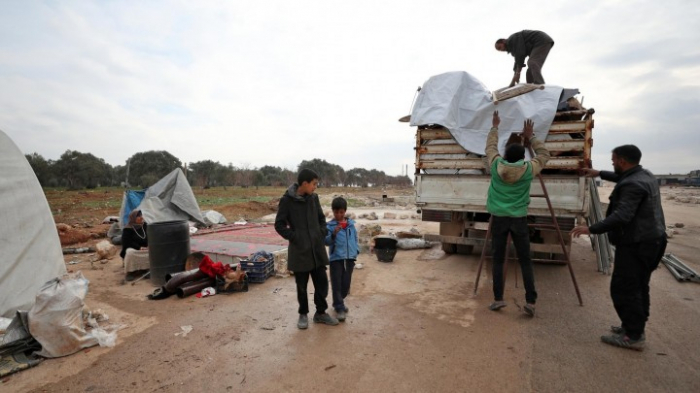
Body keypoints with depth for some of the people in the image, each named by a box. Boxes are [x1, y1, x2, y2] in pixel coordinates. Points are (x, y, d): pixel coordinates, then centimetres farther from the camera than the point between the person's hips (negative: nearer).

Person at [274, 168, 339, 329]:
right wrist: (294, 238, -11)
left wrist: (322, 234, 2)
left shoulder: (314, 198, 4)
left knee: (322, 282, 10)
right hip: (299, 250, -4)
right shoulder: (287, 200, -11)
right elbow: (279, 225, -6)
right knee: (301, 286, 10)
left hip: (317, 249, 4)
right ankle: (303, 314, 30)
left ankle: (320, 313, 29)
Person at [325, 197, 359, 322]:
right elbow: (326, 241, -11)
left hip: (350, 258, 4)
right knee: (336, 284, -2)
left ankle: (338, 302, 33)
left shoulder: (351, 224, 7)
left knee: (346, 284, 12)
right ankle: (339, 308, 8)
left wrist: (356, 250, 5)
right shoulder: (330, 226, -4)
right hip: (336, 258, -3)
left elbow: (355, 238, 15)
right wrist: (333, 234, -27)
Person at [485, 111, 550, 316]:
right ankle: (531, 301, 7)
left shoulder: (496, 165, -5)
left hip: (498, 218, 0)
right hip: (519, 219, 0)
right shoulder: (529, 169, -5)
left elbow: (491, 146, 14)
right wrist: (531, 137, 20)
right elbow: (544, 154, 15)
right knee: (525, 261, 7)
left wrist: (495, 127, 27)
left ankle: (498, 299, 9)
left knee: (498, 259, 7)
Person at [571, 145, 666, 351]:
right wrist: (600, 173, 41)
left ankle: (633, 336, 3)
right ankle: (635, 328, 29)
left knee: (624, 288, -4)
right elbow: (621, 178, 33)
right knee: (638, 287, 18)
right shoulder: (645, 175, 11)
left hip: (636, 244, -11)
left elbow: (622, 216, -32)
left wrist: (591, 229, -33)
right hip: (650, 241, 11)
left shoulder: (633, 185, -22)